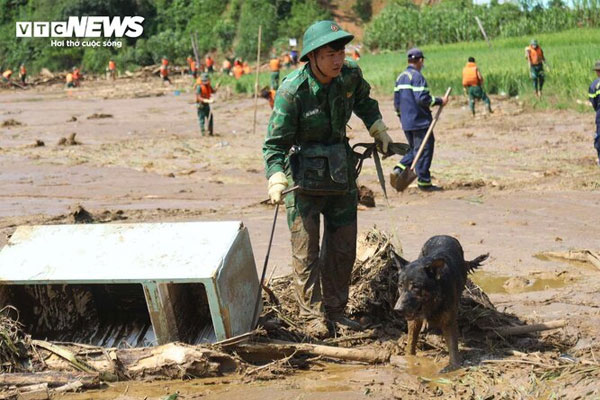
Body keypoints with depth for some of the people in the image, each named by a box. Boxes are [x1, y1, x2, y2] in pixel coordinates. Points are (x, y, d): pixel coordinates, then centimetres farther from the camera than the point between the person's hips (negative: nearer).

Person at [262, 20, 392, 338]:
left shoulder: (350, 75, -7)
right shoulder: (292, 92, -23)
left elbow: (363, 100, 19)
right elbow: (275, 142, -19)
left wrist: (378, 130, 14)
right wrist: (276, 178, -32)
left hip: (341, 173, 6)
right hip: (304, 179, -6)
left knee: (343, 247, 12)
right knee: (306, 250, -2)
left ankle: (335, 310, 24)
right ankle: (314, 316, 8)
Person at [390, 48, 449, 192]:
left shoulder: (400, 77, 14)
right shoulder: (417, 77, -13)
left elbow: (396, 101, 17)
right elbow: (422, 99, -22)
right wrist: (440, 101, -12)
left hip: (406, 122, 8)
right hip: (419, 121, -8)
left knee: (414, 149, 19)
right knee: (424, 150, -1)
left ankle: (398, 170, 2)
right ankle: (423, 182, 1)